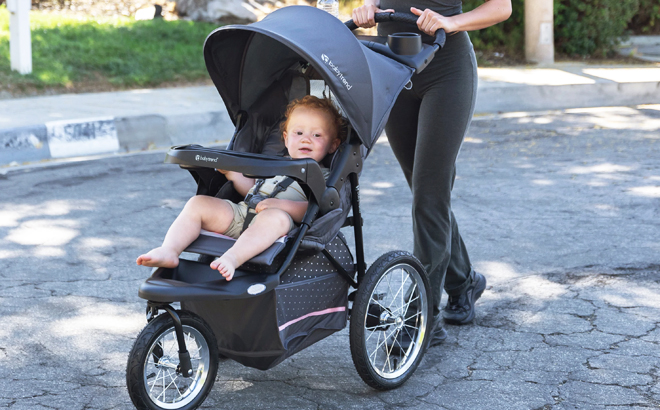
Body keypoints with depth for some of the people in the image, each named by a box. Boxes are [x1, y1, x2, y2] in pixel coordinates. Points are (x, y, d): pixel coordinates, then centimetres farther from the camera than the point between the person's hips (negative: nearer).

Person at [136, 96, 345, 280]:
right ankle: (169, 251, -28)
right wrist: (234, 174, 14)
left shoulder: (323, 176, 11)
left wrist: (280, 204, -20)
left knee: (276, 216, -41)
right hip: (240, 212, 7)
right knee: (197, 203, -10)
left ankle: (232, 258, -60)